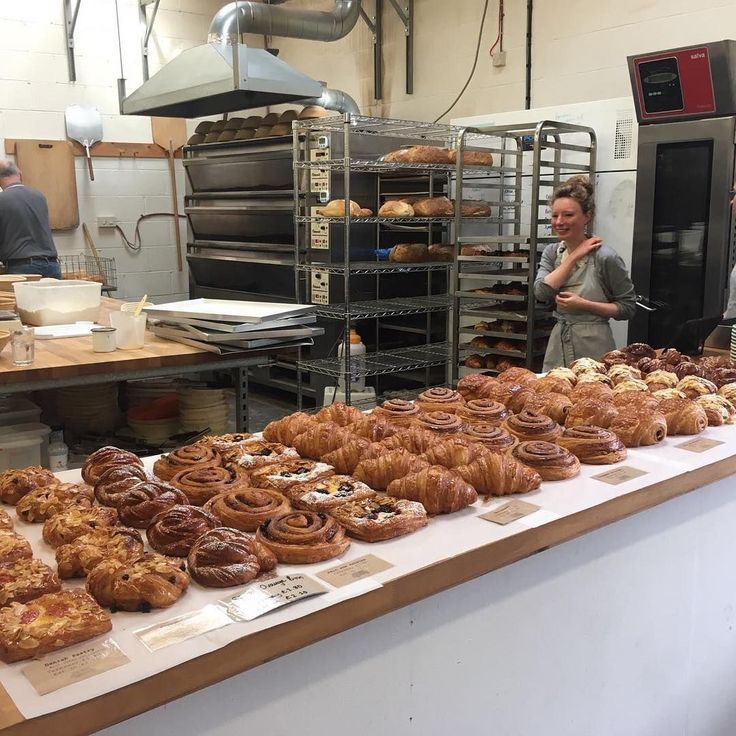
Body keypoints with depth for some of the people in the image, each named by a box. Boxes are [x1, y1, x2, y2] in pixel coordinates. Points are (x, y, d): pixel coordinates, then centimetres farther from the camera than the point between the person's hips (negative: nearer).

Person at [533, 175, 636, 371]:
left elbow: (628, 307, -5)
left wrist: (584, 304, -17)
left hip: (594, 348, -4)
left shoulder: (605, 257, -10)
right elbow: (541, 292, -11)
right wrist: (574, 257, -10)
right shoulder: (551, 252, 5)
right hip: (558, 348, 5)